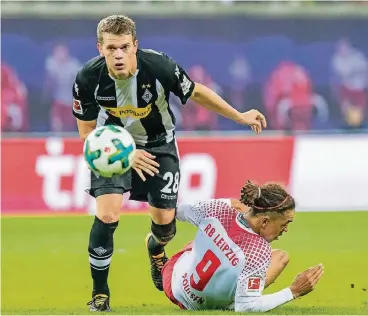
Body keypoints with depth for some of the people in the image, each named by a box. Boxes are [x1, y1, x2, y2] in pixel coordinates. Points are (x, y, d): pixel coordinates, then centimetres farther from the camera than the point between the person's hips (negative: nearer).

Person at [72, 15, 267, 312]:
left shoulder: (159, 66, -31)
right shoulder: (88, 79, -28)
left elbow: (196, 92, -11)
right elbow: (87, 132, -12)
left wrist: (240, 116, -4)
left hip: (158, 145, 1)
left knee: (165, 221, 2)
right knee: (107, 215, -19)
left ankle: (155, 248, 43)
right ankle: (100, 293, 0)